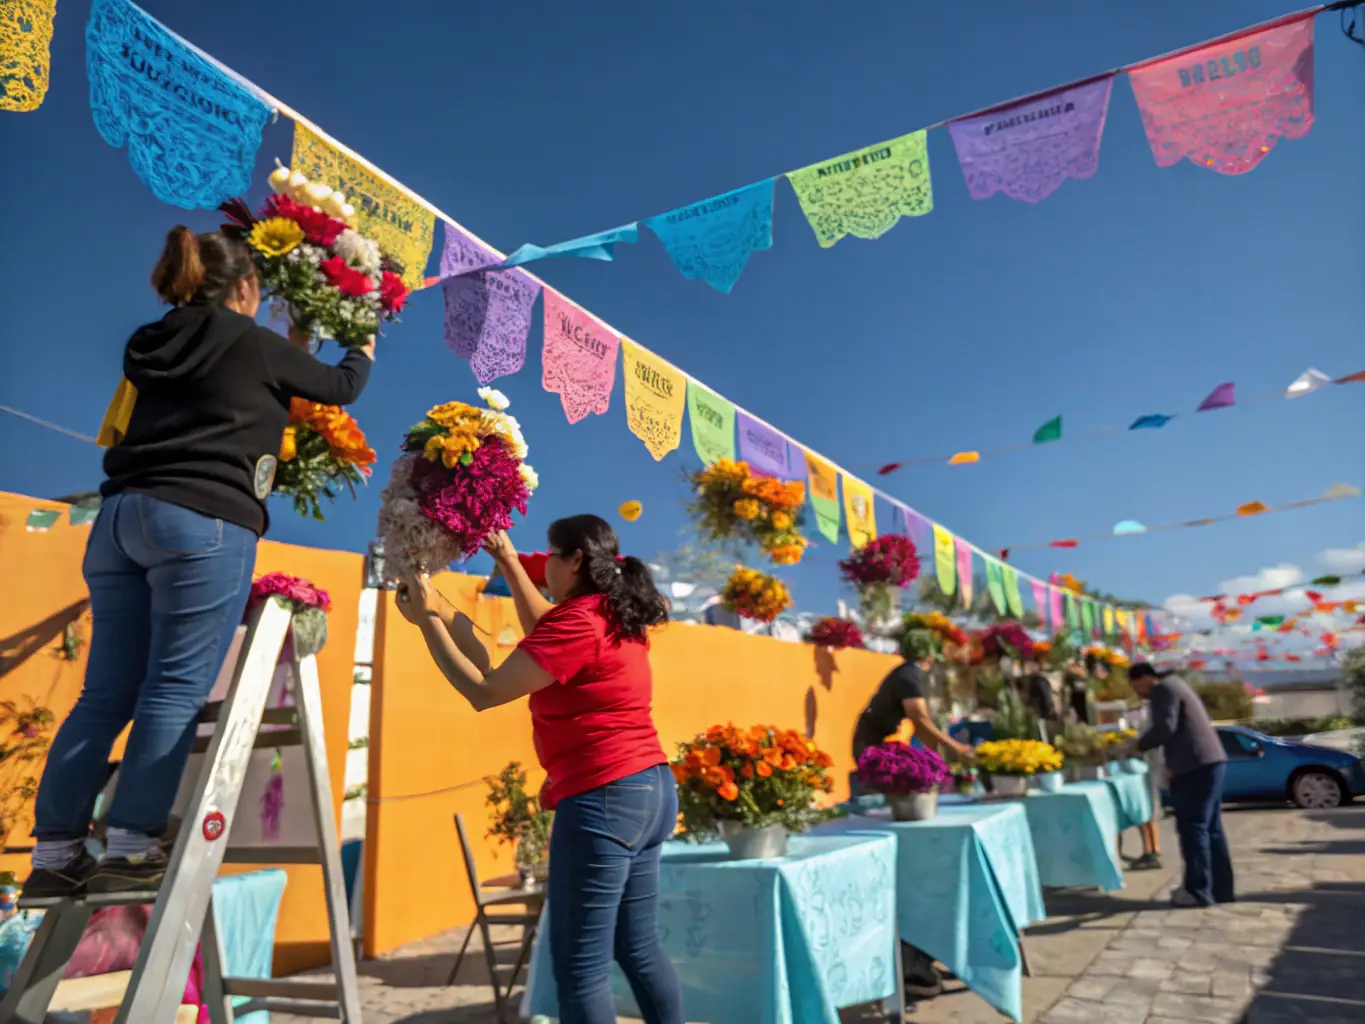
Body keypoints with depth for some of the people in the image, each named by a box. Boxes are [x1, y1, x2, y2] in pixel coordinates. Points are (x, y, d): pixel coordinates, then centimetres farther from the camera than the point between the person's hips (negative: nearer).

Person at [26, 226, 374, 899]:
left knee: (106, 694, 8)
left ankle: (54, 856, 12)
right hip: (203, 522, -7)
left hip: (122, 515, 7)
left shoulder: (154, 345, 21)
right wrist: (362, 353, 39)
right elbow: (341, 388, 17)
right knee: (175, 689, -5)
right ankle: (131, 852, -3)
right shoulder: (255, 344, 4)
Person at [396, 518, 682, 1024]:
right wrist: (509, 564, 28)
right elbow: (545, 634, 30)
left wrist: (429, 619, -8)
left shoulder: (576, 622, -16)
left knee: (580, 965, 0)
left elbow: (482, 691, -15)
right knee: (640, 948, 18)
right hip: (650, 790, 10)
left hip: (604, 798, -10)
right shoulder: (617, 617, 12)